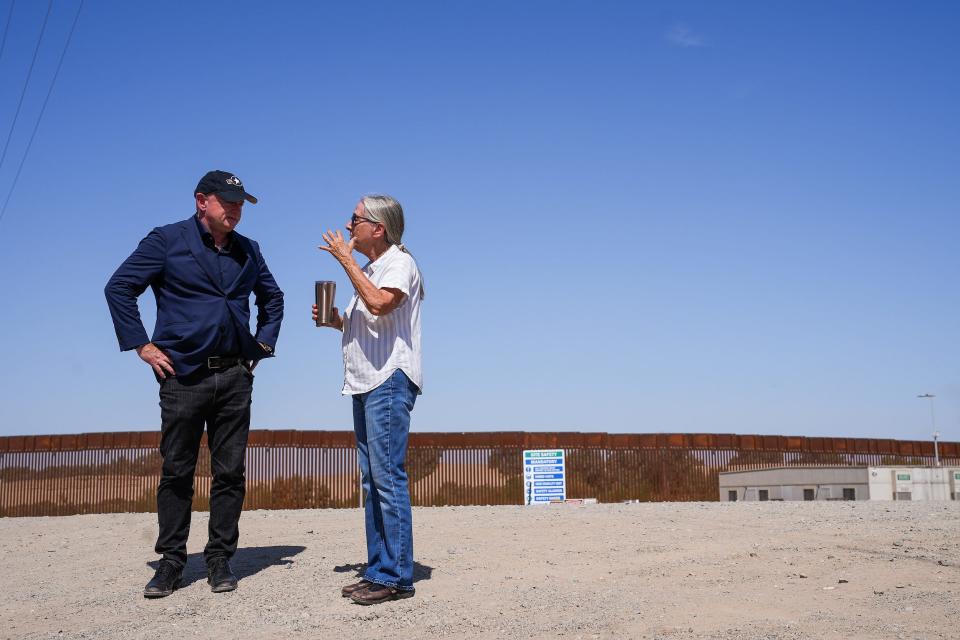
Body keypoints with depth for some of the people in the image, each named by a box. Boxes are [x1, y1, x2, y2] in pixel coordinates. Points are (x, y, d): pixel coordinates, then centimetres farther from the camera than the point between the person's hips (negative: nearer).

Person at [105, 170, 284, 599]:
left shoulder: (247, 250, 14)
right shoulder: (167, 240, 0)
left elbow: (272, 297, 27)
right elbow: (119, 287, -1)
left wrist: (264, 342, 15)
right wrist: (141, 344, -6)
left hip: (235, 375, 4)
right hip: (183, 374, -3)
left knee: (229, 472, 4)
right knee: (176, 471, 2)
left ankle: (220, 558, 13)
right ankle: (171, 561, 12)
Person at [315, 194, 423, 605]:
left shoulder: (399, 262, -6)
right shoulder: (369, 270, 22)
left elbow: (380, 303, -27)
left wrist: (346, 259, -18)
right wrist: (337, 321, 11)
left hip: (389, 382, -10)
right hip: (366, 385, 10)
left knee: (388, 478, -11)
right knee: (372, 481, 10)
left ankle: (396, 577, -7)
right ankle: (377, 571, 16)